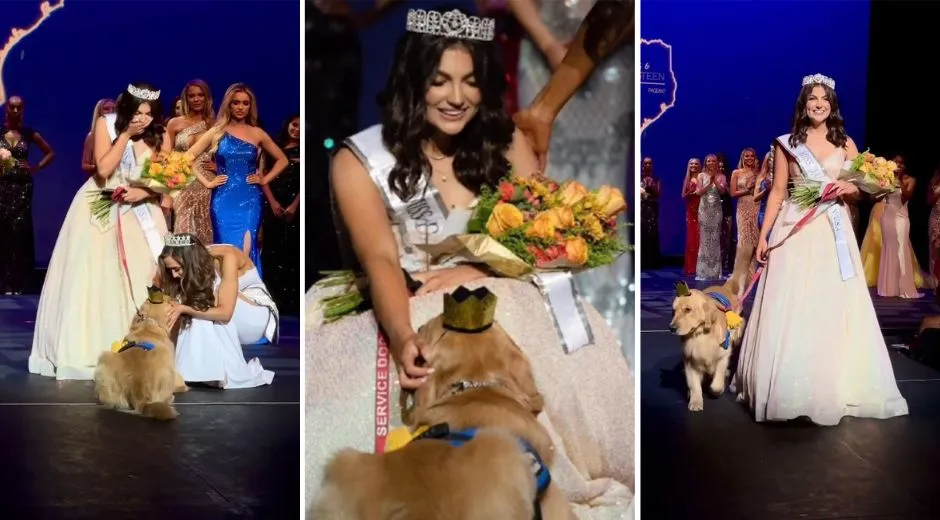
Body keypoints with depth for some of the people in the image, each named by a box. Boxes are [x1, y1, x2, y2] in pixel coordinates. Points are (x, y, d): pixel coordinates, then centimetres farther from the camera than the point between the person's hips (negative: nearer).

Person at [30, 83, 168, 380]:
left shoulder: (159, 135, -3)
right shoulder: (106, 123, -8)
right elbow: (103, 169, -17)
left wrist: (143, 192, -21)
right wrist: (126, 134, -19)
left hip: (139, 212, 2)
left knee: (141, 278, -4)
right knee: (92, 278, -3)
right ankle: (84, 354, 0)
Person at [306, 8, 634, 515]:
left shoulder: (507, 143, 6)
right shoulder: (359, 160, -4)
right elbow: (380, 261, -17)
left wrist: (480, 271, -18)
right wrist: (402, 340, -37)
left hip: (506, 304, 2)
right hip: (411, 316, -1)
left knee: (573, 366, -29)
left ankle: (564, 478, -8)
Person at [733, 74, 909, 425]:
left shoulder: (845, 143, 9)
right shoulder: (786, 144, 4)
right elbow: (777, 192, 3)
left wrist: (850, 188, -12)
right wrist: (763, 235, -2)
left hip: (833, 232, 2)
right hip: (794, 231, -1)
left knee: (833, 308, 0)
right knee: (789, 310, -4)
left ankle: (835, 388, 11)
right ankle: (790, 391, 5)